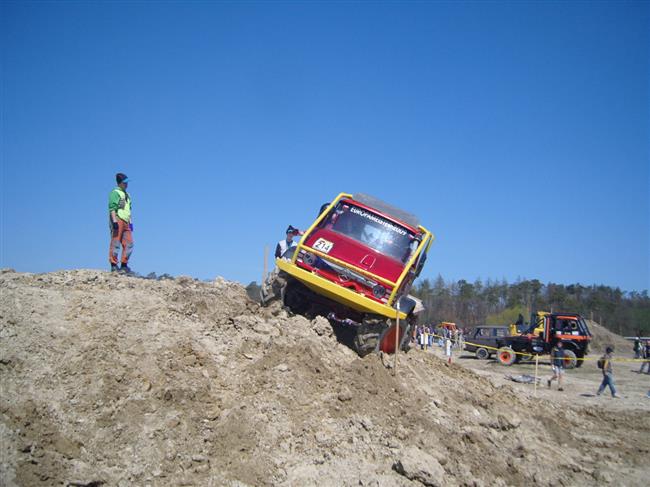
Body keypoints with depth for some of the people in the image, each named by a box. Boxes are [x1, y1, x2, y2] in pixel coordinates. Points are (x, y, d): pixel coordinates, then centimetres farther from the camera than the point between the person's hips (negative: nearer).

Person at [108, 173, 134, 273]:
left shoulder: (127, 195, 23)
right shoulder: (115, 193, -3)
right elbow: (112, 208, -12)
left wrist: (130, 222, 22)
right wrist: (114, 221, -21)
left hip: (126, 222, 8)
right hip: (117, 220, -8)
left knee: (129, 244, 3)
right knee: (115, 243, -6)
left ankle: (124, 265, 10)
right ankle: (114, 265, -2)